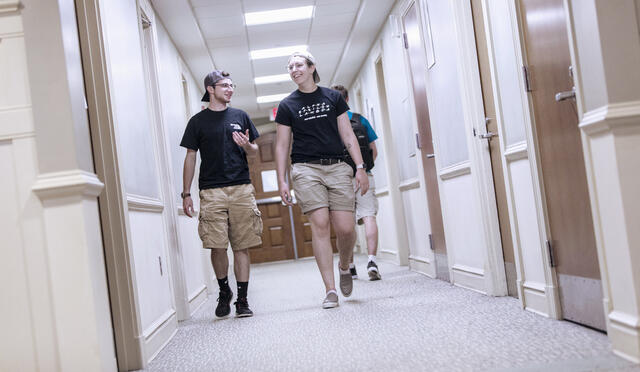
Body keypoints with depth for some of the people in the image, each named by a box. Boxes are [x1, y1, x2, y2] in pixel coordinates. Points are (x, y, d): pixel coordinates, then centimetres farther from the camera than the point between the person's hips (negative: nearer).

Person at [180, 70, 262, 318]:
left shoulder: (240, 116, 15)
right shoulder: (198, 121, 9)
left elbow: (254, 151, 18)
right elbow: (190, 157, 9)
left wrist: (247, 145, -7)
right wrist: (186, 194, 4)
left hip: (241, 189, 2)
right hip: (211, 192, -1)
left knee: (242, 246, 0)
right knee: (217, 246, -7)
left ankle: (242, 299, 7)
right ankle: (224, 292, 17)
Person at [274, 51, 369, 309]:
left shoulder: (333, 97, 12)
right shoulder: (287, 105, 10)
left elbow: (348, 135, 10)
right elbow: (281, 146, 9)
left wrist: (360, 167, 2)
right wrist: (282, 181, 1)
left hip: (337, 167, 1)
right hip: (306, 169, -1)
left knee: (345, 228, -8)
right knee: (320, 225, -11)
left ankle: (344, 266, 24)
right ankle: (330, 290, -7)